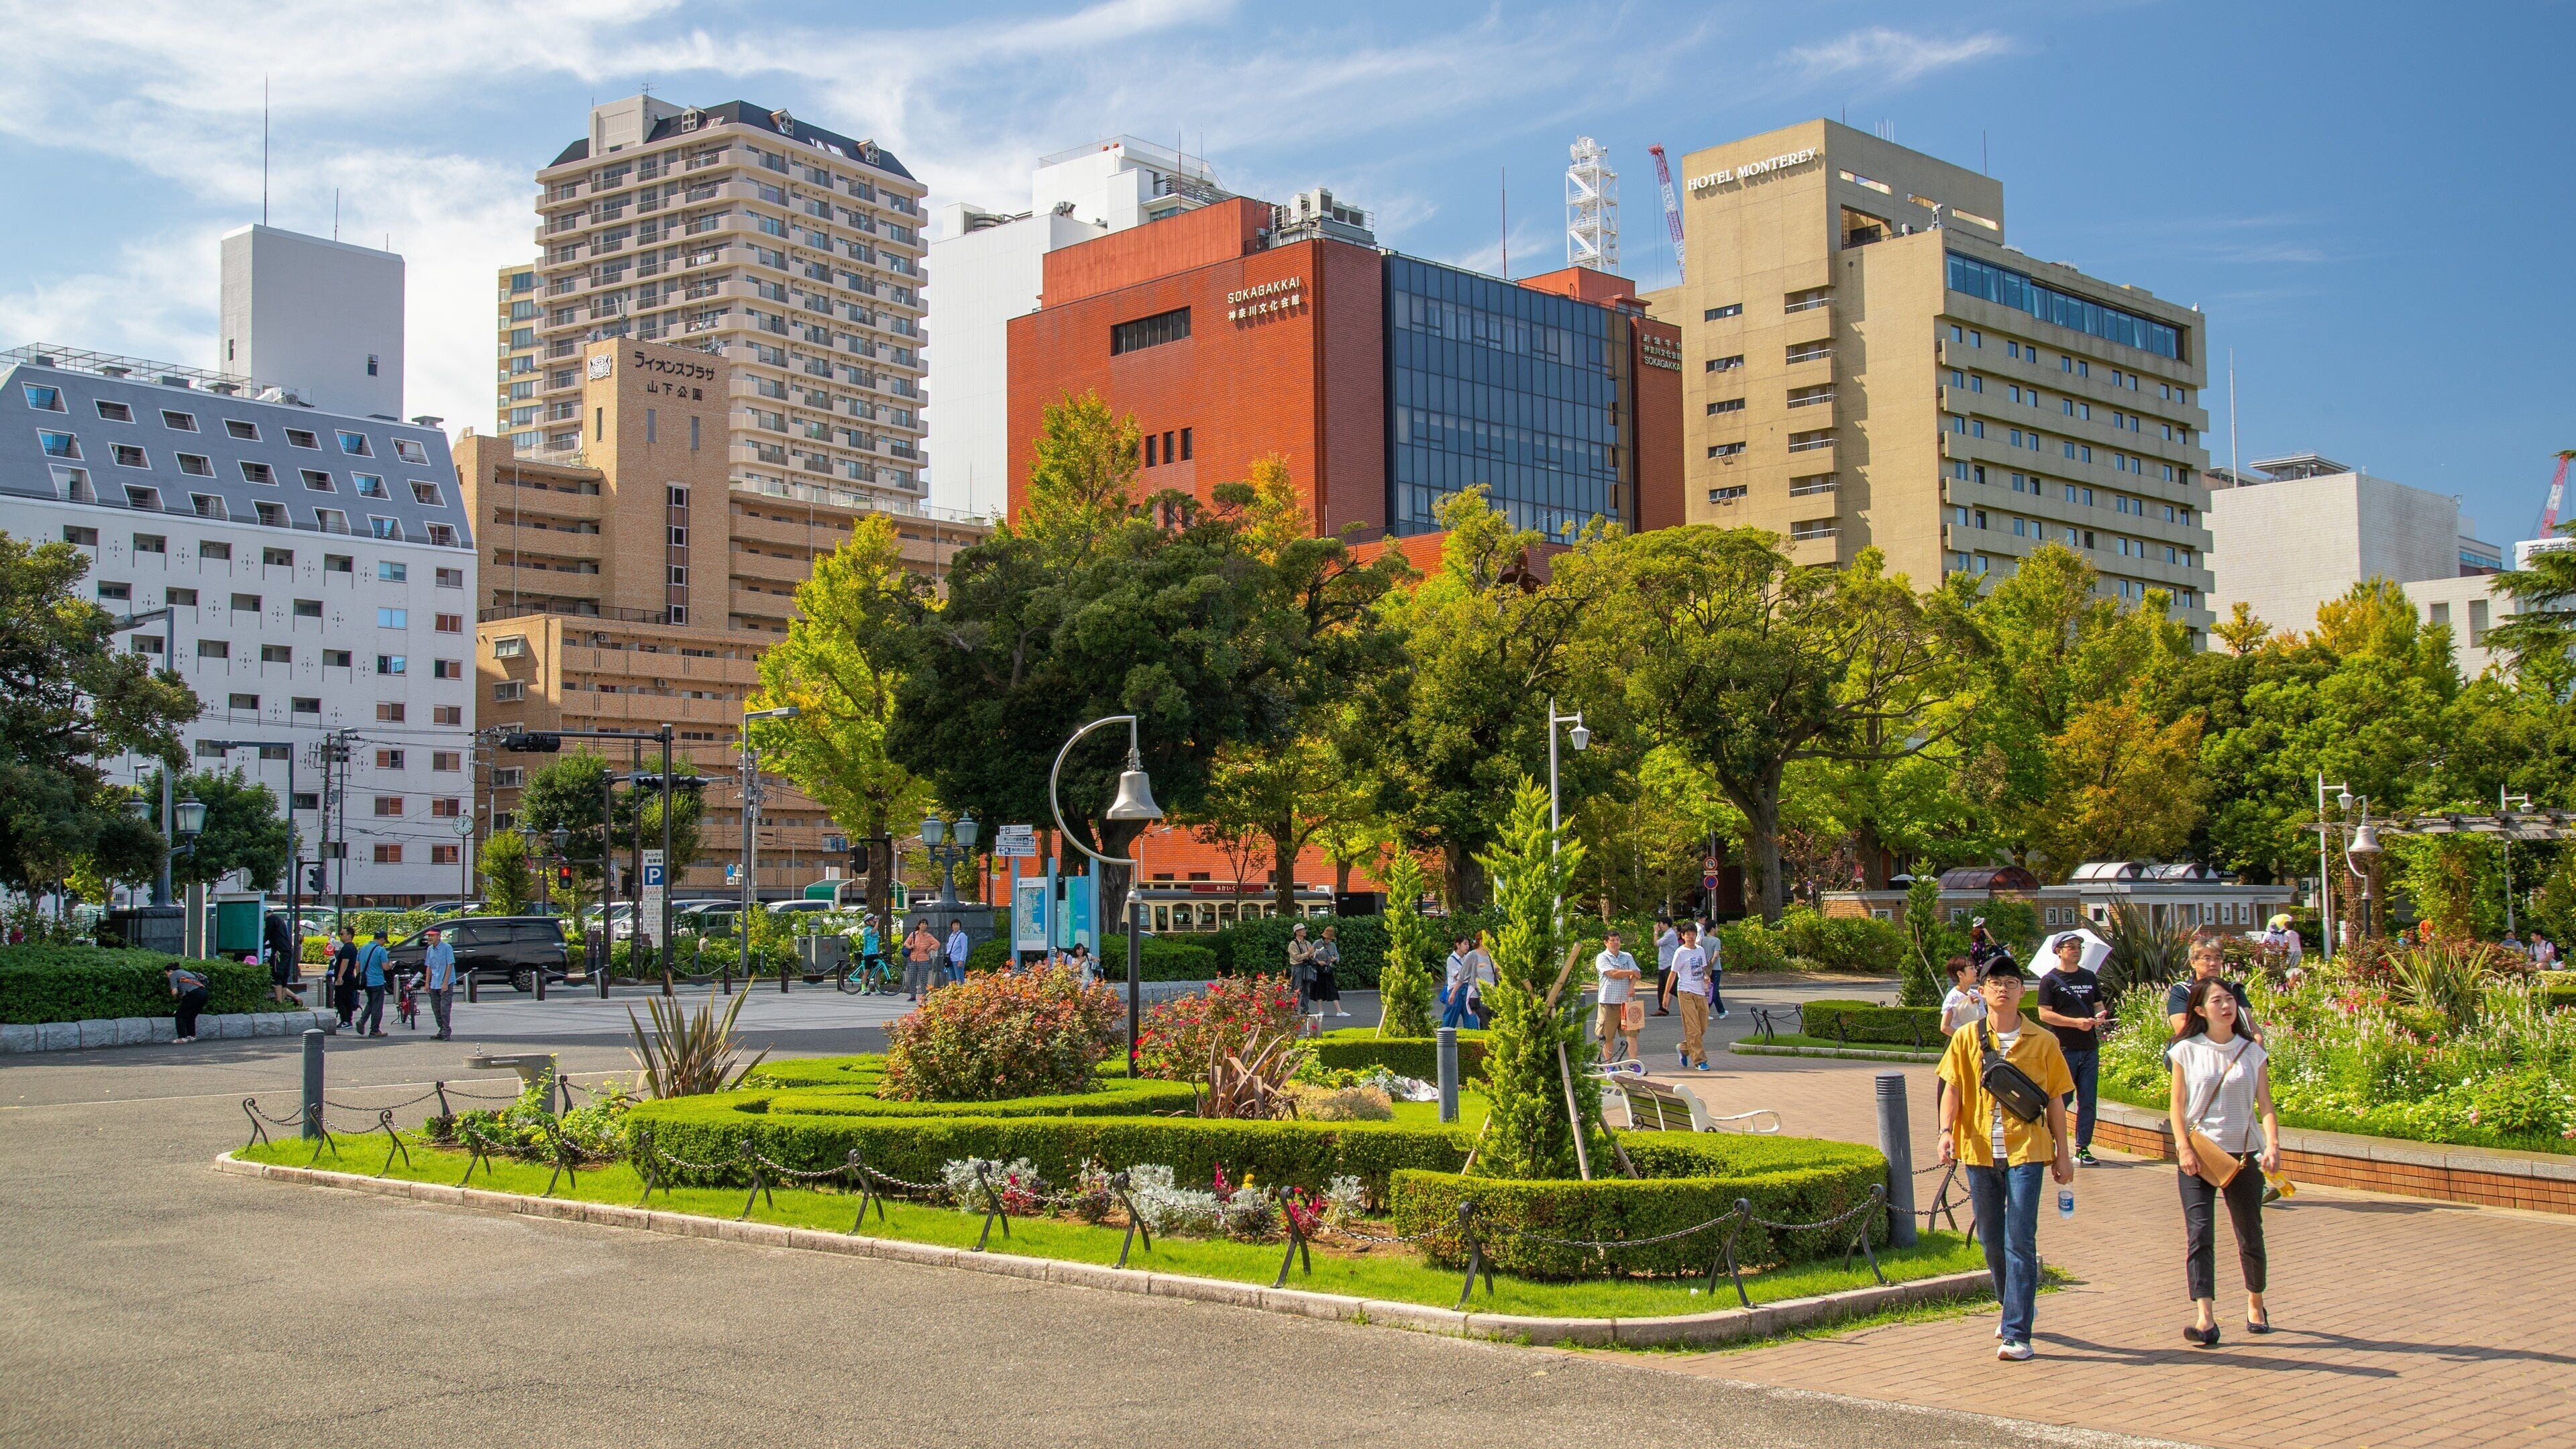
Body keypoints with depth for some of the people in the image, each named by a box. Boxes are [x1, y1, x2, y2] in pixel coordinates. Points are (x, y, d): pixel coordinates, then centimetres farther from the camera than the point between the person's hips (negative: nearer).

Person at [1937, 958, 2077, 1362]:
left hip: (2026, 1150, -2)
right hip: (1980, 1150, 2)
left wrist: (2063, 1154, 7)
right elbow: (1952, 1088, 1)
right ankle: (2016, 1307, 36)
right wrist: (1946, 1131, -16)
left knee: (2020, 1241, -9)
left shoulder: (2042, 1042, 3)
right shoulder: (1967, 1038, 5)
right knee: (1991, 1240, 13)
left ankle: (2016, 1334, -8)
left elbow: (2055, 1099, 8)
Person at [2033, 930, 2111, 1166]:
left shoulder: (2090, 977, 14)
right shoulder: (2050, 980, -3)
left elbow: (2099, 1005, 21)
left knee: (2088, 1101, 3)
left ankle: (2083, 1148, 9)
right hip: (2063, 1049, -5)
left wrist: (2102, 1015, -3)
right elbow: (2044, 1014, -9)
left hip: (2089, 1049, 5)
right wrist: (2077, 1022, -17)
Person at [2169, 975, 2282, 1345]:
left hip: (2243, 1153, 2)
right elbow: (2177, 1106, 1)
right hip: (2198, 1152, -2)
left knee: (2250, 1236, 10)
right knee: (2199, 1233, -14)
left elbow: (2265, 1106, 1)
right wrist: (2183, 1147, -12)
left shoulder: (2252, 1052, 5)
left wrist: (2273, 1146, -14)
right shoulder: (2186, 1051, 0)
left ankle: (2256, 1304, 35)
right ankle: (2205, 1320, -21)